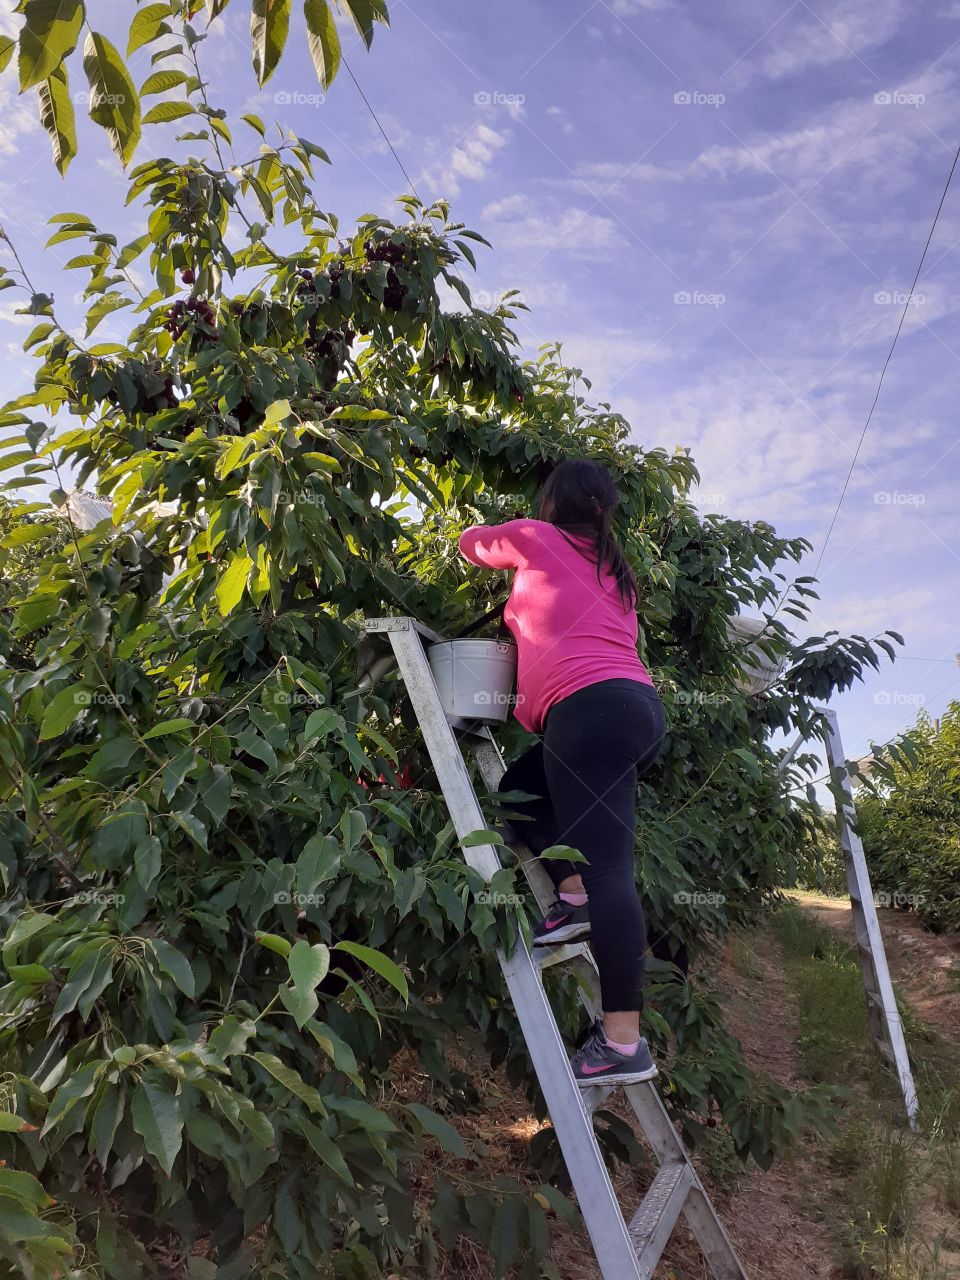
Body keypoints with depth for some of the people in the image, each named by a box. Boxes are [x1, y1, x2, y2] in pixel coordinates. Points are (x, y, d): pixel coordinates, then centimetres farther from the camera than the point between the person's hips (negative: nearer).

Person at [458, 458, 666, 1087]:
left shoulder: (538, 537, 10)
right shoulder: (614, 570, 28)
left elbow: (471, 543, 27)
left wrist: (507, 546, 46)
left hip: (592, 710, -8)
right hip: (640, 707, 8)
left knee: (605, 867, -12)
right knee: (521, 788, 22)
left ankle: (624, 1043, -12)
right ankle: (575, 900, 10)